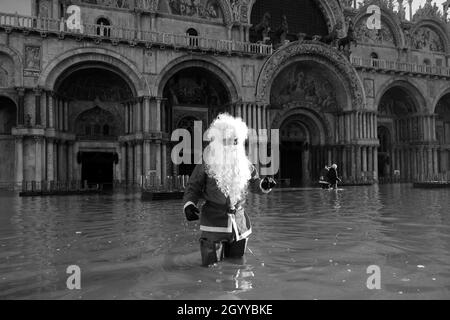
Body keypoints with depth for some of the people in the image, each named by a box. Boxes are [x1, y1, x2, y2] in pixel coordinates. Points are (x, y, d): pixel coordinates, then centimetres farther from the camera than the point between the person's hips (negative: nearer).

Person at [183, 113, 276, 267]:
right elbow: (193, 186, -3)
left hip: (239, 221, 4)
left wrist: (264, 185, -7)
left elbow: (254, 183, 14)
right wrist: (189, 204, -20)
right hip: (214, 221, -4)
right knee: (211, 265, 2)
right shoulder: (206, 163, -7)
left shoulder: (244, 164, 5)